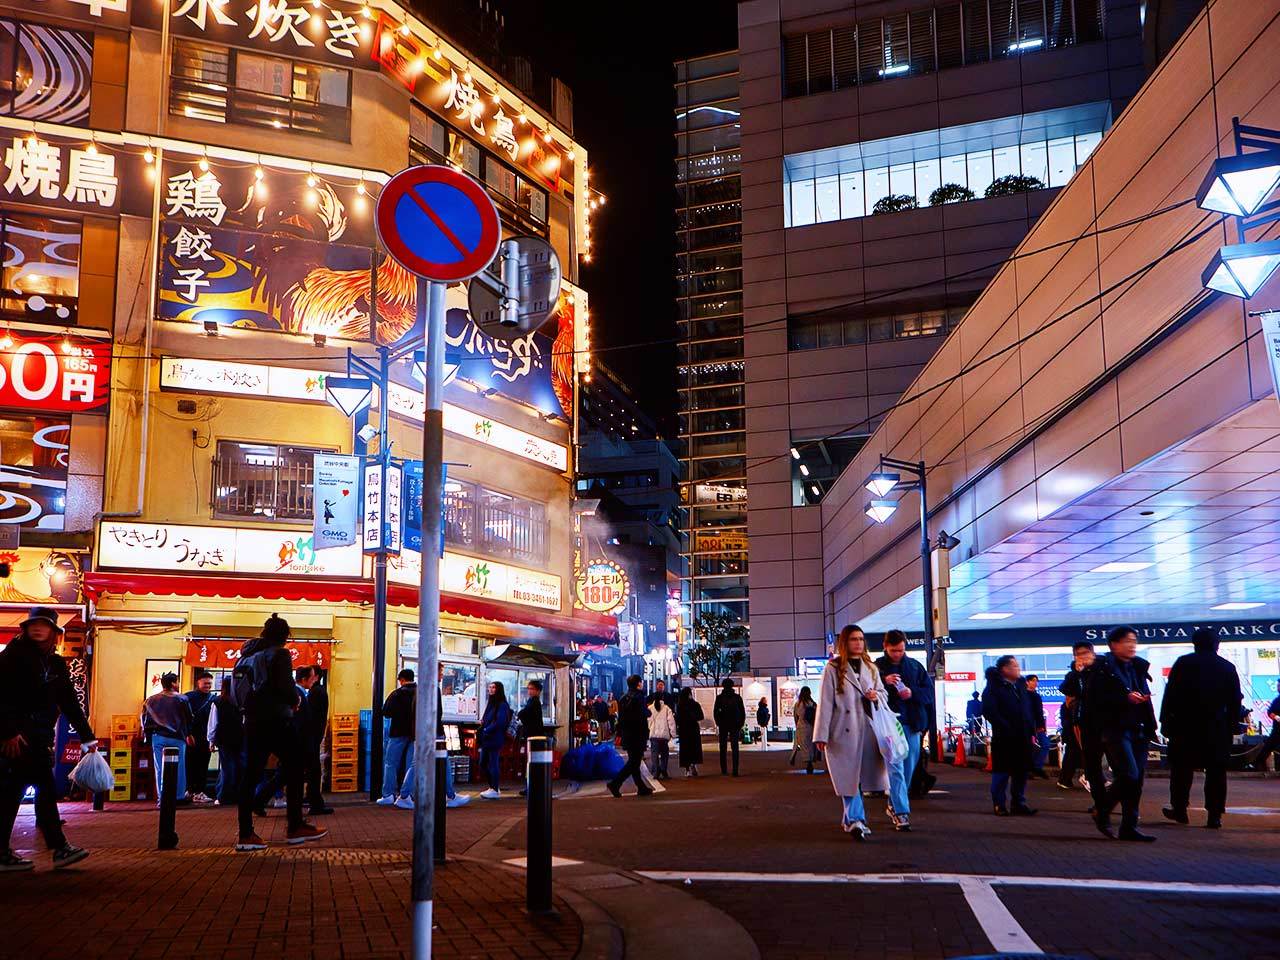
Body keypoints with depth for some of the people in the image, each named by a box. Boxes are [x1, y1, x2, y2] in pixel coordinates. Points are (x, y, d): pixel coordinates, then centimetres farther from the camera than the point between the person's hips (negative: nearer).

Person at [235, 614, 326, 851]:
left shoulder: (247, 655, 12)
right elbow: (286, 688, -16)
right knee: (294, 771, 5)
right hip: (277, 722, -7)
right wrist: (295, 701, 3)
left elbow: (237, 690, 12)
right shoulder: (279, 654, -8)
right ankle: (295, 827, 7)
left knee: (251, 775, 6)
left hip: (253, 722, 7)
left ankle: (246, 834, 4)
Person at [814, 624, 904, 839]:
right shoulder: (833, 668, -1)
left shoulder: (870, 667, 15)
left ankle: (853, 819, 14)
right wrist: (822, 734, -9)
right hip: (843, 730, -4)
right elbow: (825, 702, -4)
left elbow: (882, 692, 23)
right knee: (849, 775, -5)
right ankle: (855, 819, -4)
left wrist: (876, 696, -3)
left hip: (867, 729, 5)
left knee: (862, 772, 4)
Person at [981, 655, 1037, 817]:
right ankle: (999, 804, 8)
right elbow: (989, 711, -16)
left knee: (1021, 771, 9)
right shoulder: (994, 688, -6)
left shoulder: (1021, 686, 16)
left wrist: (1032, 732, 10)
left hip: (1023, 737, 6)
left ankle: (1018, 804, 19)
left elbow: (1029, 711, 19)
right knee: (1002, 772, -1)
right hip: (1004, 738, -6)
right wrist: (1006, 728, -20)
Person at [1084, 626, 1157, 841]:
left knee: (1137, 779, 5)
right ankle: (1102, 812, 0)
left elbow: (1145, 697, 21)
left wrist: (1150, 727, 12)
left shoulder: (1138, 667, 17)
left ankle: (1129, 827, 14)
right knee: (1128, 775, -16)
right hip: (1114, 730, -7)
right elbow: (1095, 698, -14)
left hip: (1137, 730, 7)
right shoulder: (1102, 668, -6)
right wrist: (1126, 698, -21)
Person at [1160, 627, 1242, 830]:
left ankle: (1179, 809, 13)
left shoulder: (1183, 663, -2)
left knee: (1181, 768, 9)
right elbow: (1235, 700, 7)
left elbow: (1170, 694, -5)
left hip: (1186, 726, -1)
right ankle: (1214, 816, 2)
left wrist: (1165, 721, 0)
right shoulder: (1228, 667, 5)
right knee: (1216, 772, 4)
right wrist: (1232, 726, 13)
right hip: (1218, 728, 2)